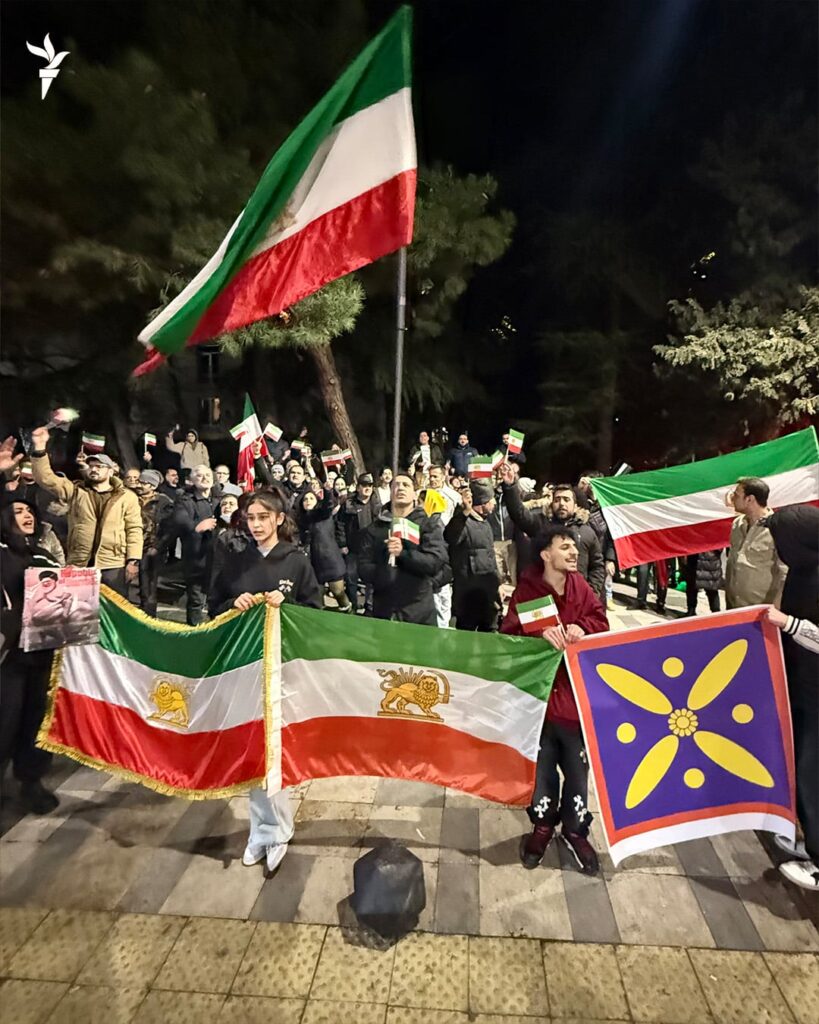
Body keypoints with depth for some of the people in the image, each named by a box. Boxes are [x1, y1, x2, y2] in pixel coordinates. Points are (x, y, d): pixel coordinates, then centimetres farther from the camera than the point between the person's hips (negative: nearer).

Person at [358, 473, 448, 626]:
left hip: (420, 611, -1)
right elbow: (363, 567, -1)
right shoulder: (374, 528, 6)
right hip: (383, 610, 2)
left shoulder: (428, 525, 1)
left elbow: (437, 561, -13)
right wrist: (384, 574, -19)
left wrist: (403, 553, -25)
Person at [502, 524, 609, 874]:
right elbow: (510, 631, -17)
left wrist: (581, 627, -20)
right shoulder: (526, 590, -9)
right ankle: (542, 826, 36)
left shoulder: (581, 588, 3)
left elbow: (601, 622, 1)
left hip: (576, 691, 3)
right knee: (541, 763, 10)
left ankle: (575, 830, 32)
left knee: (577, 766, 9)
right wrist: (541, 632, -34)